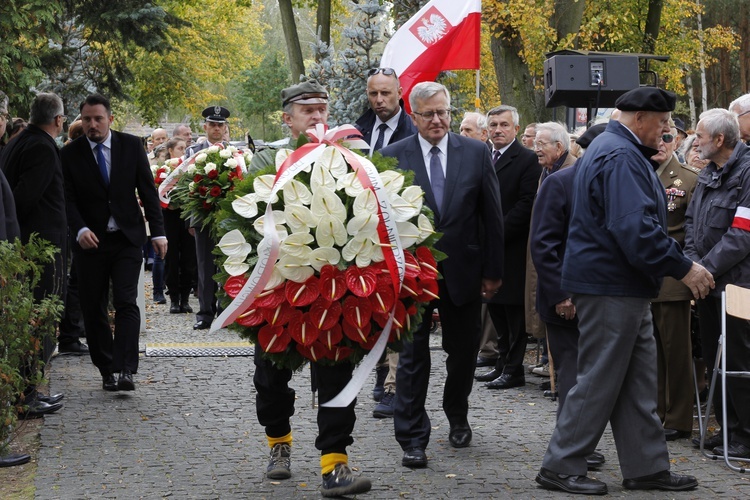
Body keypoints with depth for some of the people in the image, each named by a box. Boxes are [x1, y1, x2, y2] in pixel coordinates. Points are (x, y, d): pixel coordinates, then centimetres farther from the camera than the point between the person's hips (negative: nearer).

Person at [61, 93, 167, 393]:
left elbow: (147, 190, 4)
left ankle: (126, 370, -18)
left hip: (127, 238, -1)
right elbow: (68, 199, -4)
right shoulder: (70, 154, -1)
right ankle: (106, 370, 15)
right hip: (90, 241, 1)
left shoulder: (131, 146, 2)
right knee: (93, 309, 4)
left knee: (126, 303, -12)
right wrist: (80, 229, -22)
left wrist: (158, 232, -1)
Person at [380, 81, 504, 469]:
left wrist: (493, 270, 2)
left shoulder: (476, 153, 0)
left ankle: (457, 418, 37)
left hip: (463, 270, 2)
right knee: (412, 354, -1)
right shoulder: (394, 157, -3)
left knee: (463, 352, 14)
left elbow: (492, 215, 3)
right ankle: (412, 439, 3)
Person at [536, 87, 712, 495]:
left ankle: (647, 467, 18)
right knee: (599, 381, -3)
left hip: (625, 289, 11)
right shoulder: (620, 157, -18)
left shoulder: (616, 151, 17)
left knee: (638, 383, 13)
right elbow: (635, 227, -27)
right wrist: (682, 267, -22)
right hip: (611, 288, -11)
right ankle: (561, 466, 5)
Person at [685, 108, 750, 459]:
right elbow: (691, 221, 16)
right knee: (714, 359, 13)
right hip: (708, 282, 9)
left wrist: (706, 268, -17)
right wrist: (693, 261, 0)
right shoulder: (708, 174, 13)